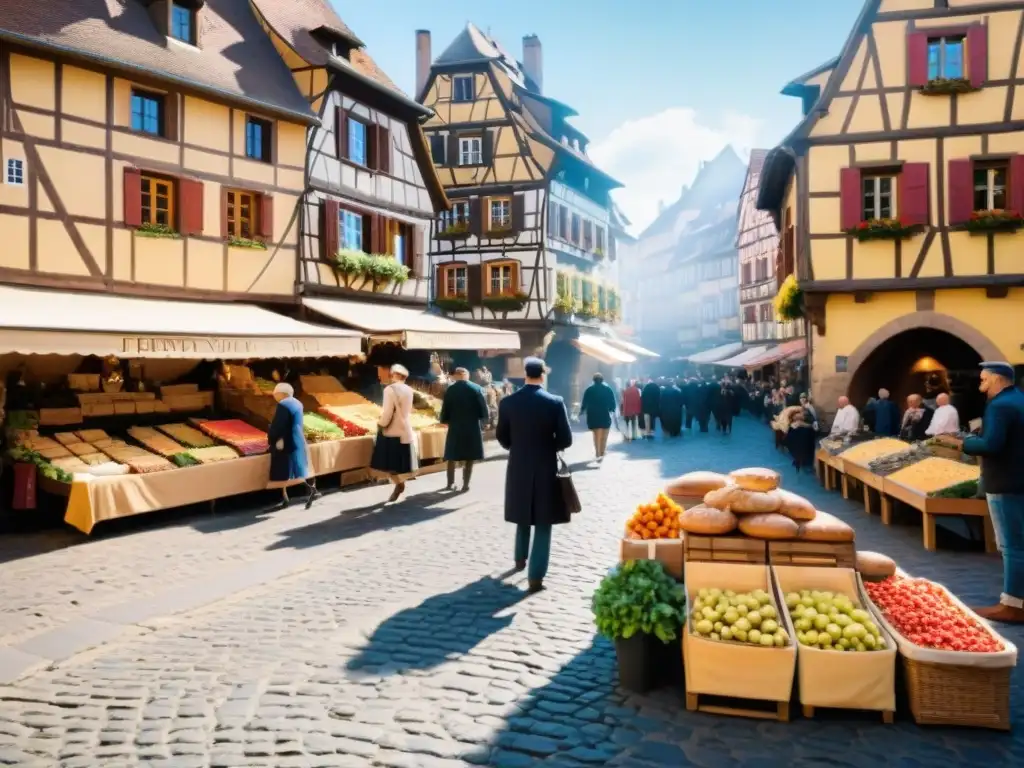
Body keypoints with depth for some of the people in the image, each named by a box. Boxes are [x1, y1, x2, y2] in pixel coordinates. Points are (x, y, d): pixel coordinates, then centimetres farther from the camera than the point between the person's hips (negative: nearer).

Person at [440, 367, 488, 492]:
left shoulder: (450, 390, -5)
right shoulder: (476, 388, -6)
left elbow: (445, 412, -4)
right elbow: (484, 412, -5)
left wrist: (442, 419, 17)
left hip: (455, 428, 0)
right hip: (472, 428, 0)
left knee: (452, 457, 15)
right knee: (469, 459, 9)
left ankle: (450, 484, 21)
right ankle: (465, 485, 9)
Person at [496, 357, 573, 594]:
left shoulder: (508, 402, -5)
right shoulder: (555, 403, -12)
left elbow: (503, 438, 2)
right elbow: (566, 440, -11)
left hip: (518, 468, 3)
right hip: (546, 468, -3)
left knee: (524, 516, 24)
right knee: (543, 523, 4)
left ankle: (520, 558, 42)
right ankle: (535, 576, 4)